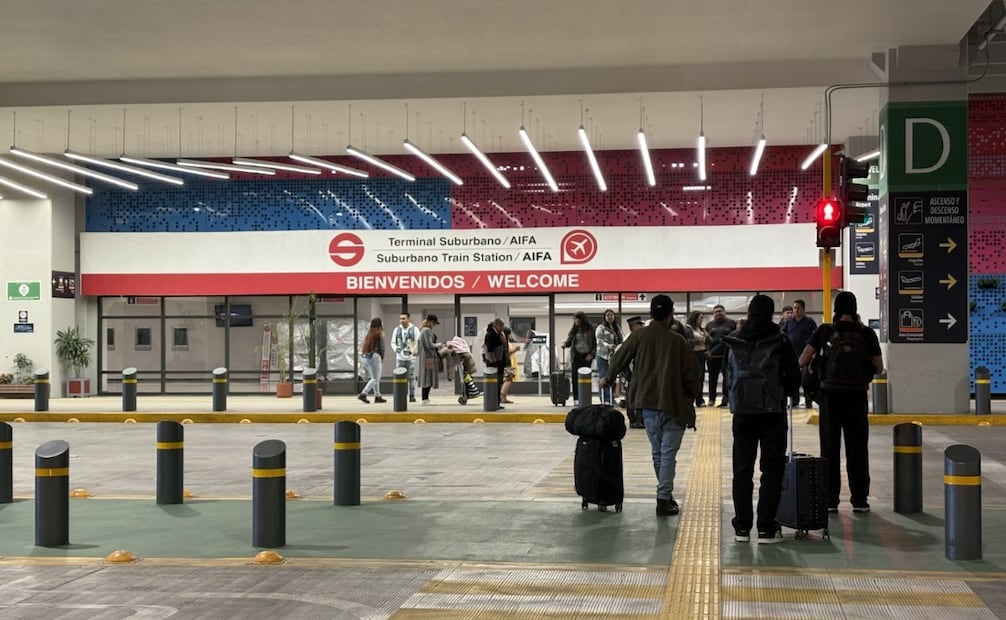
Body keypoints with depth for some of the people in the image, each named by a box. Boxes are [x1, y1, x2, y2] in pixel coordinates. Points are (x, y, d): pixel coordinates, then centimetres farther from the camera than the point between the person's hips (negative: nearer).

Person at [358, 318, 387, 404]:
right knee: (375, 379, -2)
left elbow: (365, 345, 8)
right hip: (374, 356, -7)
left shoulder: (368, 333, 13)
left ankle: (377, 396, 18)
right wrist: (382, 357, 9)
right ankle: (363, 394, -14)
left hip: (365, 357, 7)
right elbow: (381, 346, -7)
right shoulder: (379, 334, -6)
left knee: (375, 378, 17)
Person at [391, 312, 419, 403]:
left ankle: (412, 396, 3)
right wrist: (396, 349, -11)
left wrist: (412, 351, -19)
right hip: (399, 358, 3)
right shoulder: (397, 330, 9)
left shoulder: (414, 330, 1)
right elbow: (393, 342, 11)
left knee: (411, 377, -2)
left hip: (410, 357, -2)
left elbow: (417, 343, -3)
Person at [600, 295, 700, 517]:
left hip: (648, 402, 4)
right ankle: (664, 499, -6)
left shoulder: (639, 336, 0)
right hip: (673, 405, -4)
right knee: (668, 453, -2)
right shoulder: (677, 341, -7)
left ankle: (666, 493, 25)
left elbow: (619, 359, 7)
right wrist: (691, 398, 11)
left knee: (657, 452, 17)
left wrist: (608, 379, 25)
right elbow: (691, 373, -4)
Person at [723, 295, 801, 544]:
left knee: (742, 470, 10)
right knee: (772, 470, 3)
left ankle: (742, 527, 11)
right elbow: (794, 376, -3)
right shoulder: (779, 341, -7)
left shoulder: (735, 341, 2)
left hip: (742, 412, 3)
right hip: (773, 411, -3)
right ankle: (766, 528, 0)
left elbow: (730, 375, 7)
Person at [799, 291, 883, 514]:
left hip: (831, 395, 0)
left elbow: (802, 361, -7)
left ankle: (830, 499, 9)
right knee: (857, 450, 10)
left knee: (830, 449, 8)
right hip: (857, 396, 0)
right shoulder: (867, 333, -2)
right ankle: (860, 500, 11)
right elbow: (879, 368, 2)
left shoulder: (825, 331, -4)